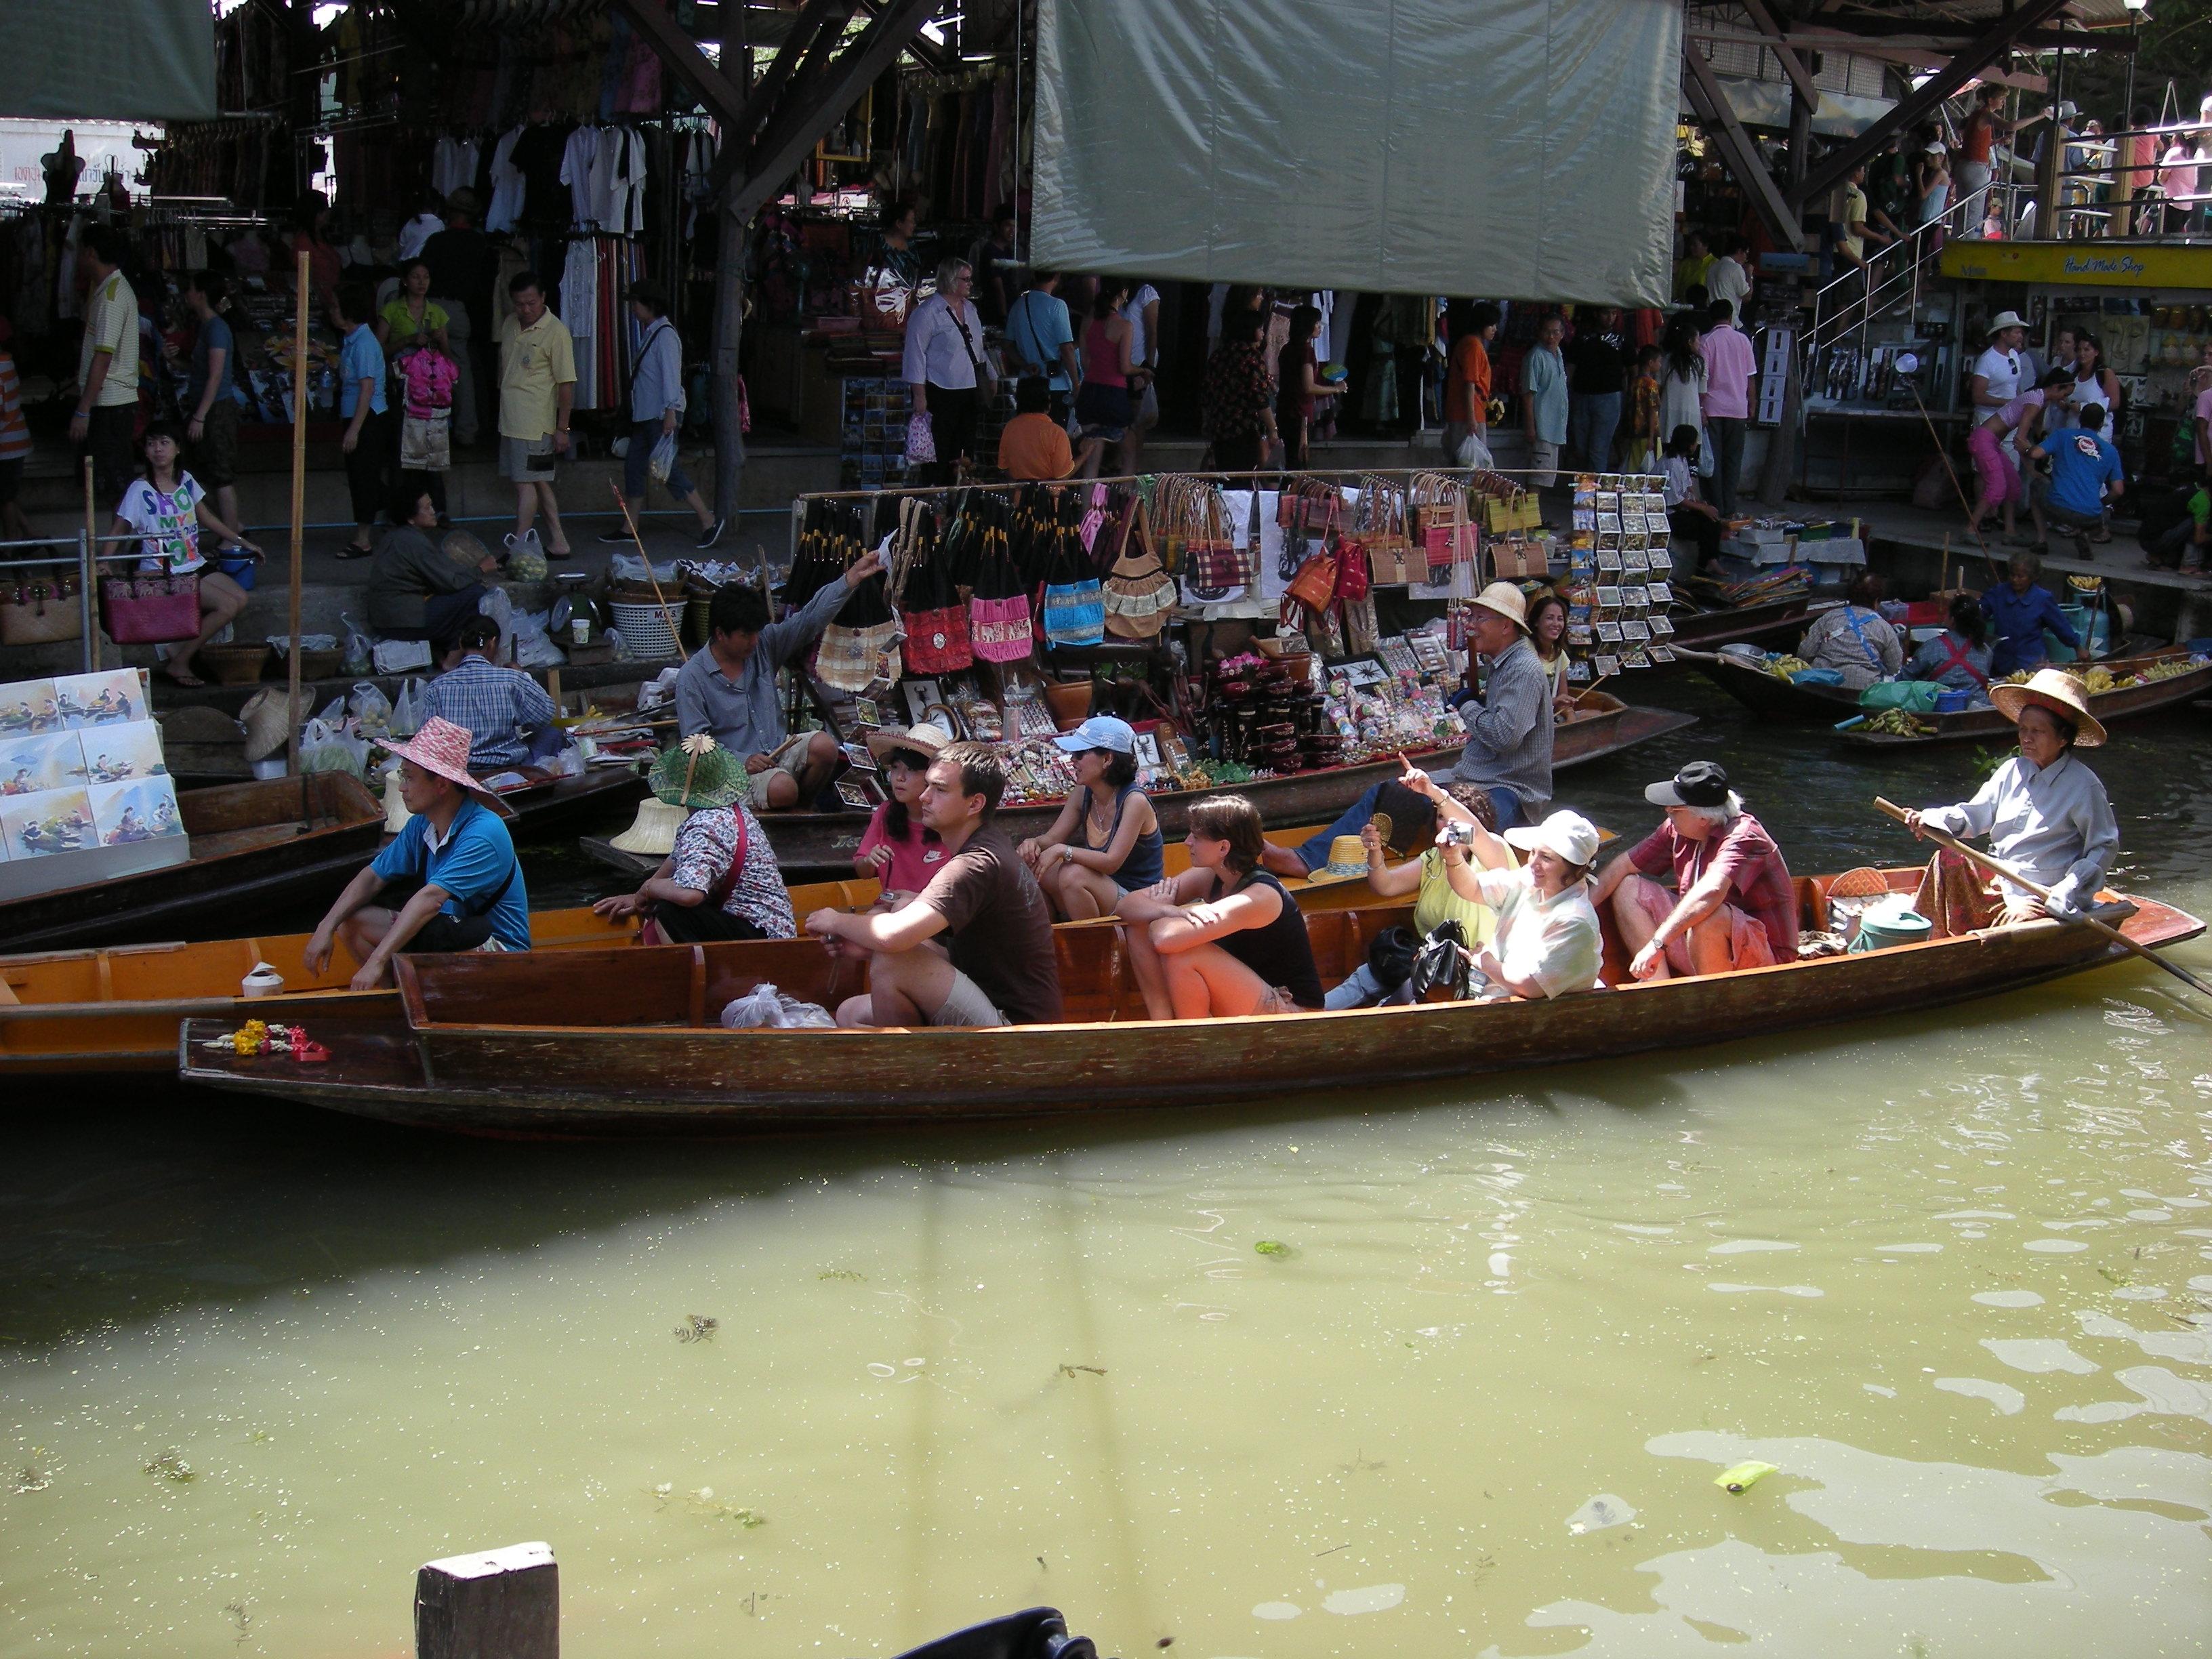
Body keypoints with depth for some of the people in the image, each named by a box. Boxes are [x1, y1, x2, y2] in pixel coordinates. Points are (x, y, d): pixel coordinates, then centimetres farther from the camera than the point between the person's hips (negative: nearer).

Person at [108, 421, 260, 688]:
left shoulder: (186, 481, 6)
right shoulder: (141, 491, -13)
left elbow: (207, 517, 19)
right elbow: (118, 531, -12)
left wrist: (242, 542, 21)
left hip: (194, 565, 7)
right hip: (163, 574, -7)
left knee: (241, 598, -8)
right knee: (227, 606, -19)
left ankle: (189, 645, 3)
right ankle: (179, 663, -10)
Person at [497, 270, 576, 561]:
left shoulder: (556, 331, -10)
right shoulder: (509, 326, 11)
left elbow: (566, 383, -11)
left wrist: (562, 428, -13)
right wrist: (502, 411, 20)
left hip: (536, 424, -7)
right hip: (510, 421, 7)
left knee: (525, 482, -8)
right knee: (540, 482, 10)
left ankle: (518, 545, -7)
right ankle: (559, 542, 15)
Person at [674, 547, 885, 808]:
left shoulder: (764, 644, 5)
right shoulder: (692, 677, -9)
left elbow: (811, 619, 0)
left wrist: (852, 578, -12)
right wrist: (742, 760, -24)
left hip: (779, 748, 6)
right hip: (737, 765, -6)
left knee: (824, 746, -23)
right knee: (782, 788, -34)